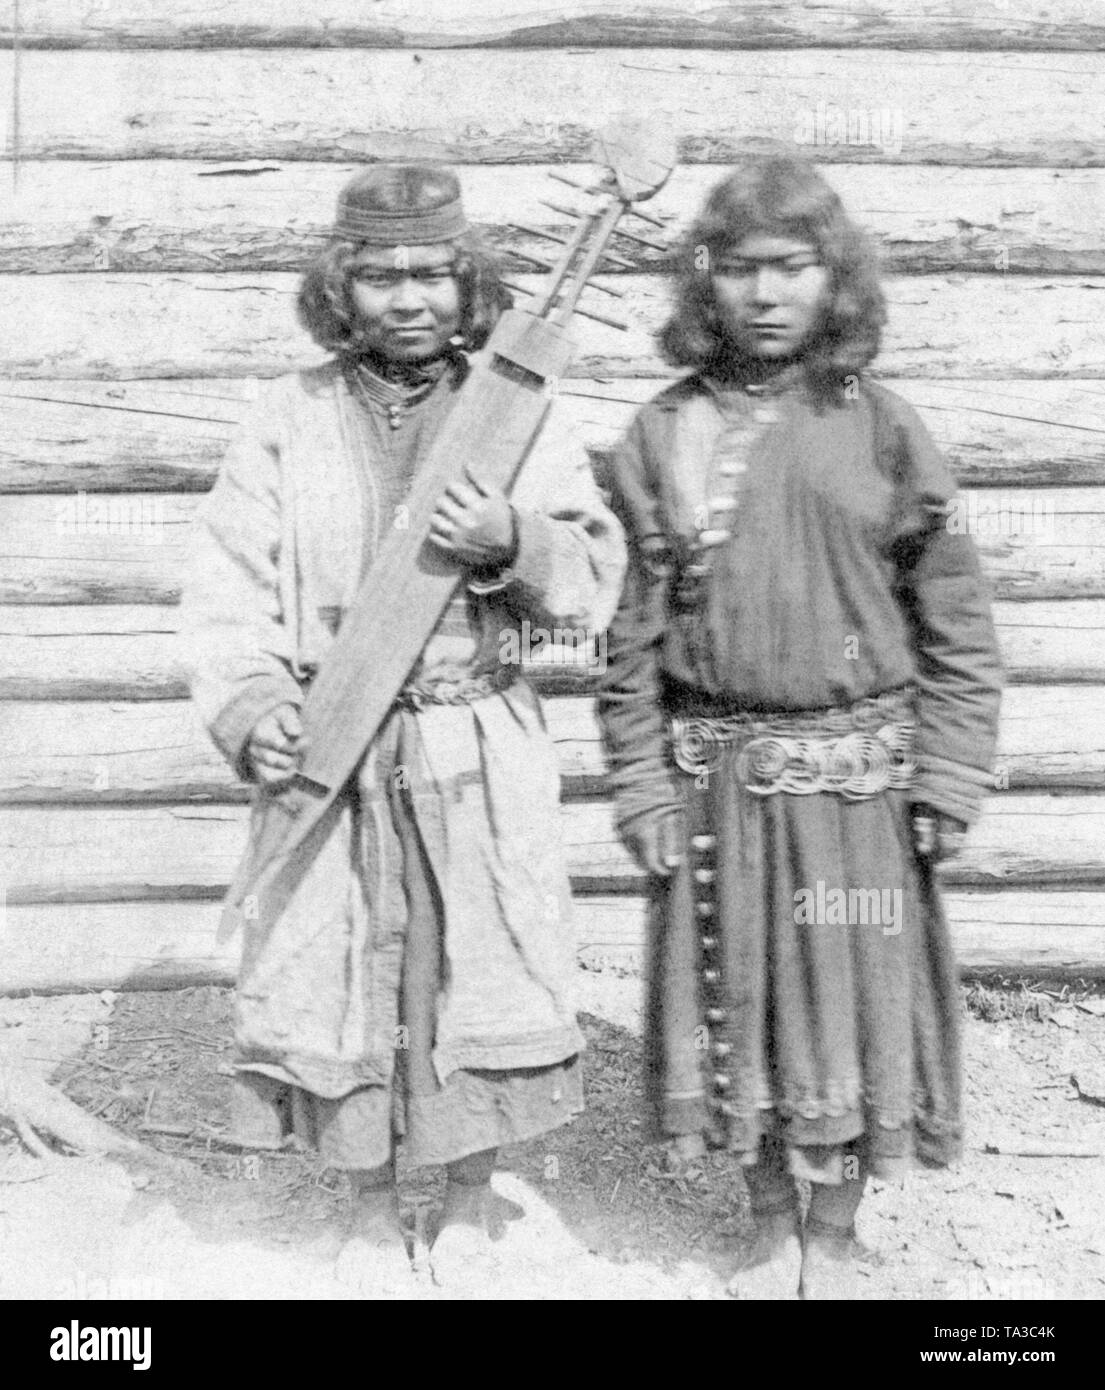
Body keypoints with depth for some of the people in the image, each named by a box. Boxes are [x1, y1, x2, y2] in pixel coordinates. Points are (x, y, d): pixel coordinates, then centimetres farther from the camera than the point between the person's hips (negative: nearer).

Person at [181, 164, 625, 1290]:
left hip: (481, 751, 0)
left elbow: (598, 582, 1)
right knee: (337, 978, 10)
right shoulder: (290, 418, 2)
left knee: (480, 975, 10)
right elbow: (227, 585, 0)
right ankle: (371, 1207, 33)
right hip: (328, 750, 1)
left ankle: (471, 1197, 35)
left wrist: (514, 541, -19)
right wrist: (251, 709, -14)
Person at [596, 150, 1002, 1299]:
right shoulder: (664, 435, -1)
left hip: (856, 772, -1)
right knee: (738, 999, 13)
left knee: (848, 996, 10)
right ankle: (770, 1230, 34)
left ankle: (835, 1237, 32)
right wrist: (642, 786, -2)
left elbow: (954, 619, -1)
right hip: (715, 774, 1)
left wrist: (948, 776, -4)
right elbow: (635, 631, 0)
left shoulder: (879, 428, -3)